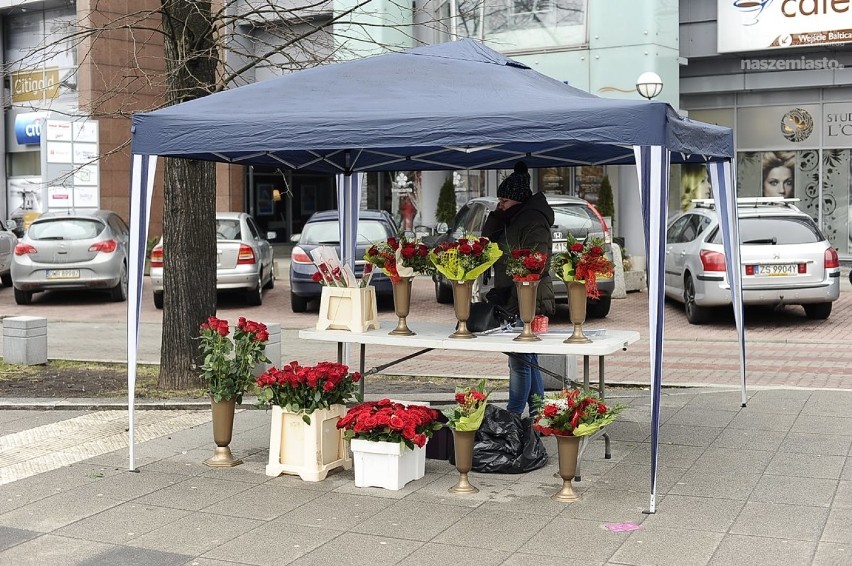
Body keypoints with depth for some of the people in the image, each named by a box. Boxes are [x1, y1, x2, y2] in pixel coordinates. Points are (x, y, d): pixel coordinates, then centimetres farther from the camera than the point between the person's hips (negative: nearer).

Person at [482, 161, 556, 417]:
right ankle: (537, 414, 21)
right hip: (513, 303, 10)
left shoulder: (533, 222, -13)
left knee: (520, 361, -6)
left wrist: (509, 296, -21)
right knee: (529, 360, 14)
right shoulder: (513, 220, 17)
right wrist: (496, 216, 4)